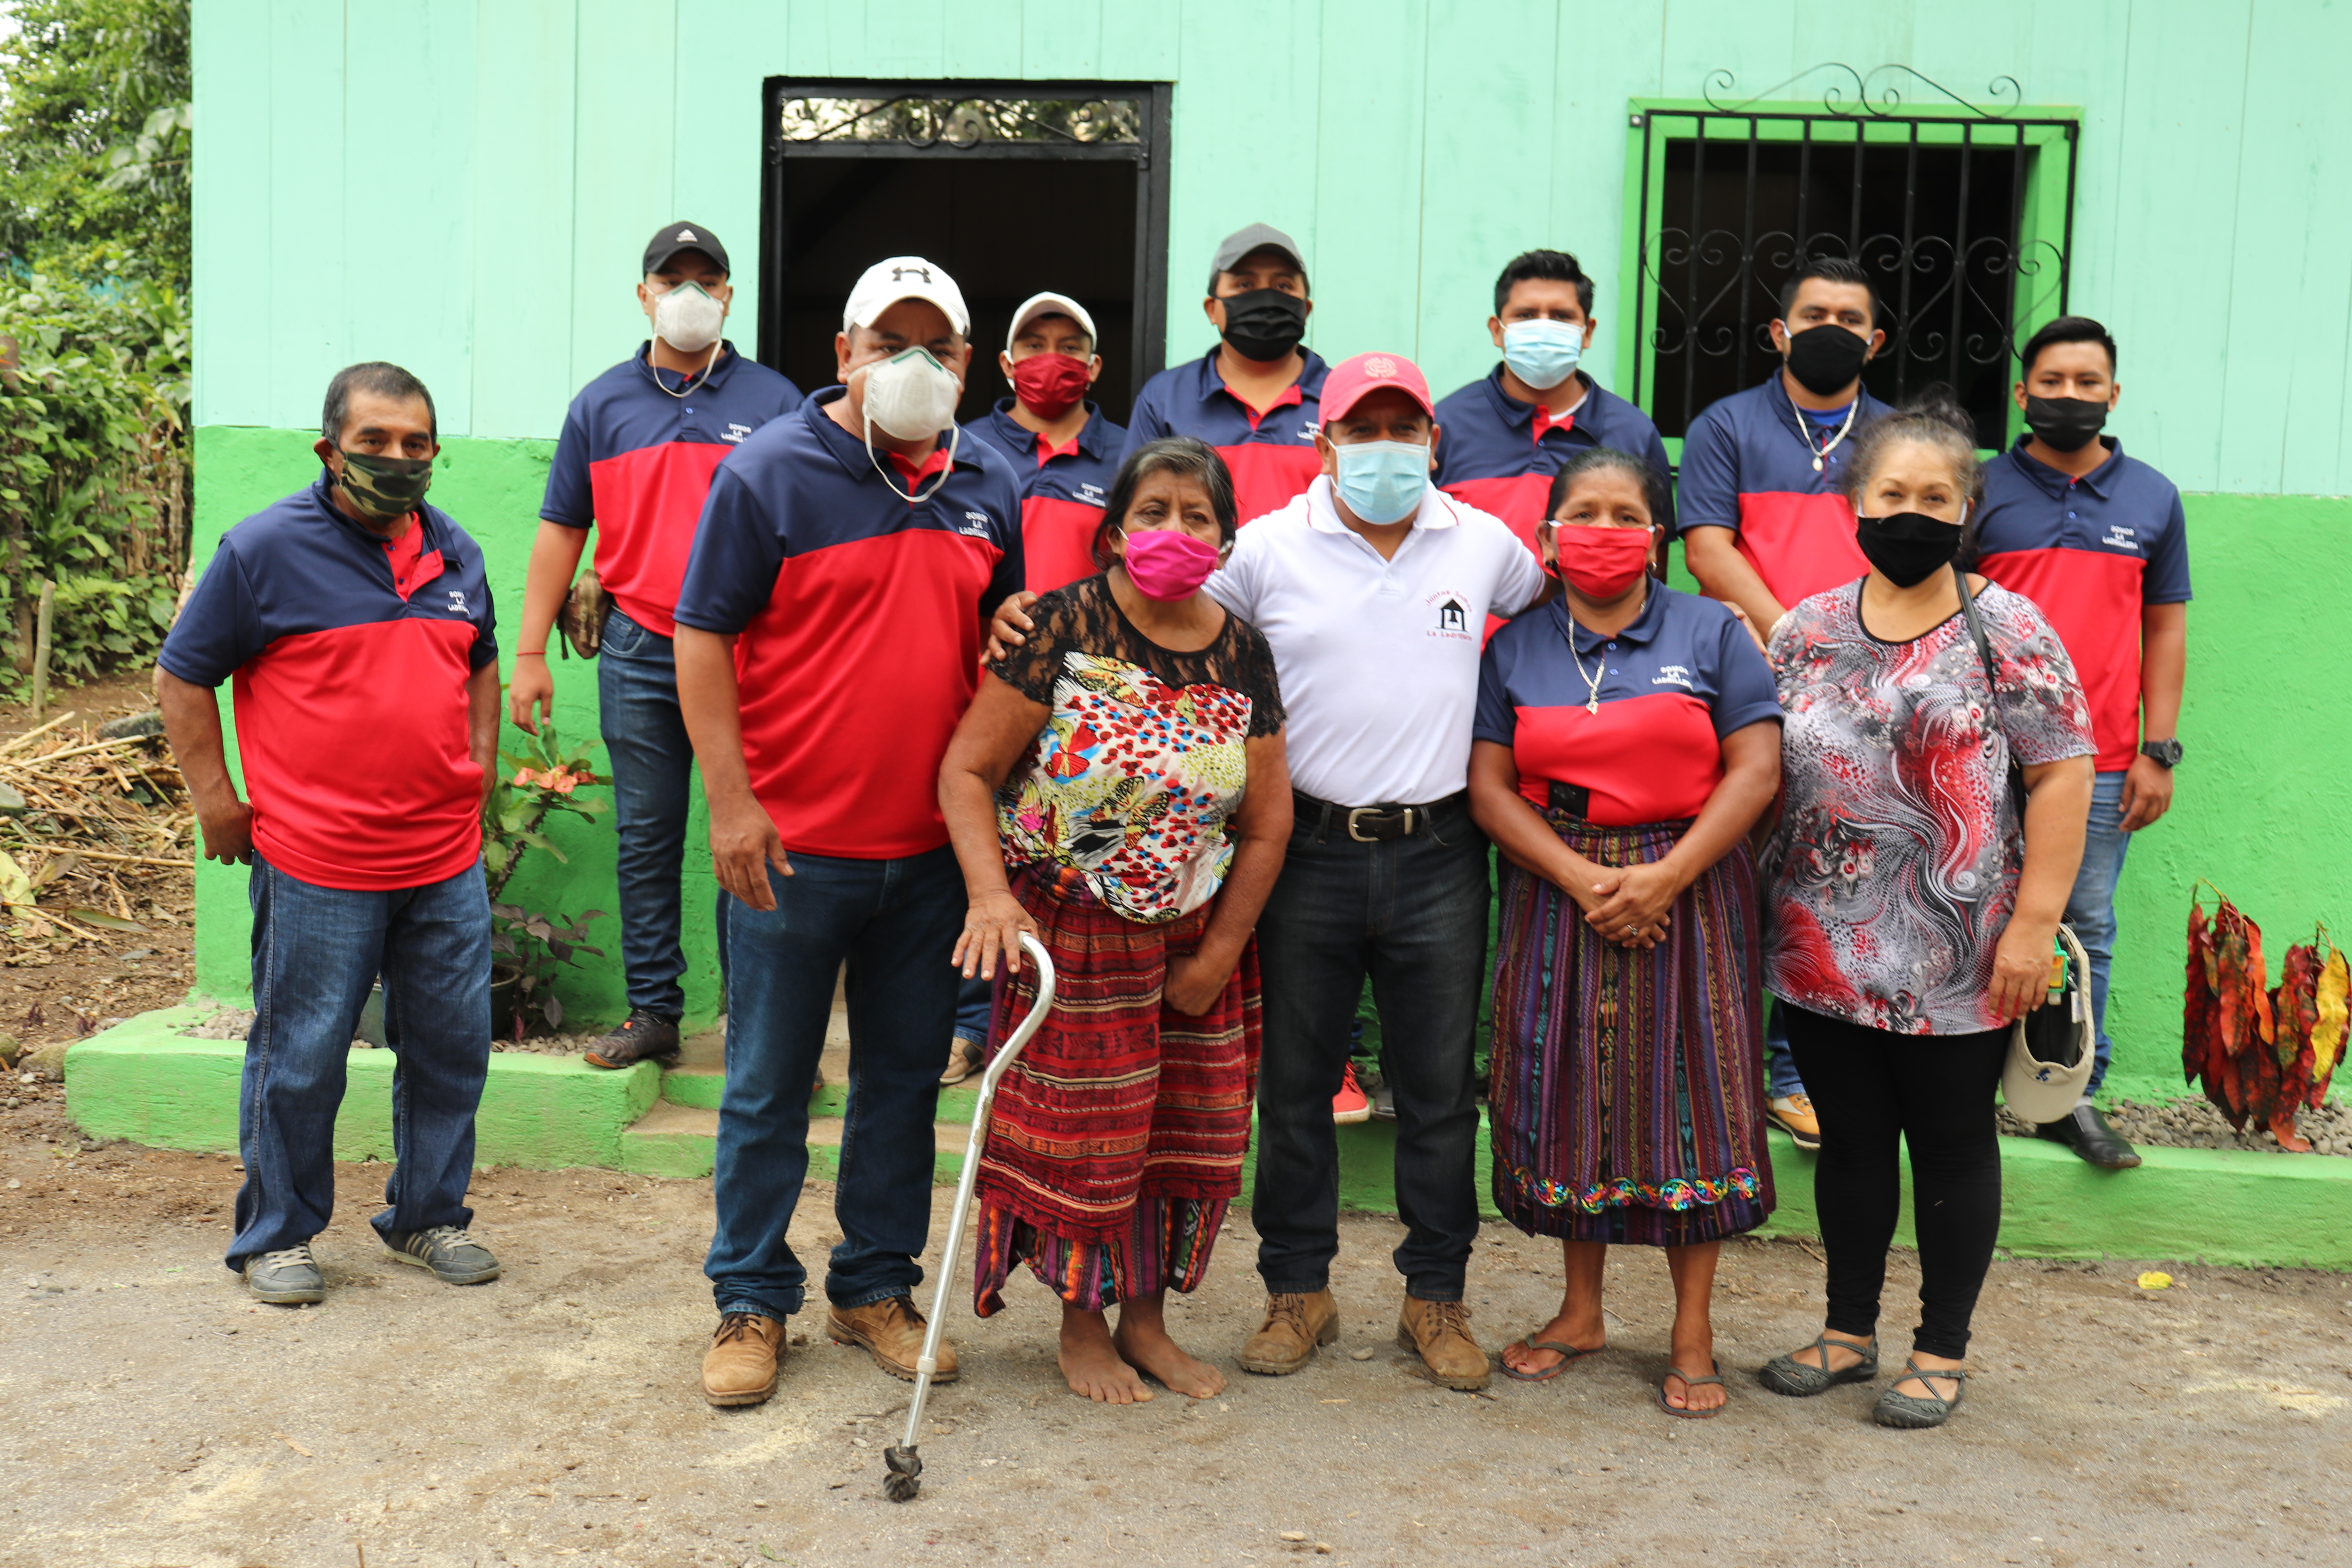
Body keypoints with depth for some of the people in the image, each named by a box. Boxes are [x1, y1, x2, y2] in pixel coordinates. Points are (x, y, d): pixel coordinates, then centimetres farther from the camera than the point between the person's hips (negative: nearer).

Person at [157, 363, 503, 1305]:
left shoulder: (456, 553, 10)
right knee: (300, 1059, 5)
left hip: (447, 864, 5)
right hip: (316, 867, -5)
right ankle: (276, 1237, 22)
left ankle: (428, 1216, 28)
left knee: (451, 1047, 11)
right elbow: (182, 680, -1)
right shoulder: (265, 549, -6)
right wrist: (215, 800, -3)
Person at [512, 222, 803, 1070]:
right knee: (645, 841, 7)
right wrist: (530, 653, 8)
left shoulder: (774, 401, 4)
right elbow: (561, 530, 12)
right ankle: (653, 1011, 17)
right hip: (639, 654, 2)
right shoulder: (602, 404, 10)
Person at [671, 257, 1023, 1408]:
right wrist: (732, 801, -13)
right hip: (792, 846, -4)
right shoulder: (770, 471, -6)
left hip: (932, 848, 5)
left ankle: (877, 1288, 29)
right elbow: (701, 639, -7)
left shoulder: (989, 485, 9)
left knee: (905, 1077, 13)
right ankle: (752, 1302, 21)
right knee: (768, 1086, 6)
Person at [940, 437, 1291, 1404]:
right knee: (1081, 1134, 5)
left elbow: (1265, 824, 4)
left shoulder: (1241, 655, 0)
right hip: (1068, 932, -4)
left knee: (1186, 1129, 10)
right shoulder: (1064, 627, -12)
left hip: (1193, 937, 4)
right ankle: (1081, 1324, 24)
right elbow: (967, 771, -13)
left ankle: (1145, 1316, 28)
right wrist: (989, 892, -26)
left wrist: (1219, 957, 1)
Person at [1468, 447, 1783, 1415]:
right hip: (1557, 893, 2)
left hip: (1689, 890, -1)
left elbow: (1756, 769, -4)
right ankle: (1581, 1312, 23)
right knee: (1570, 1090, 6)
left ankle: (1693, 1334, 11)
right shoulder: (1515, 648, 7)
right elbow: (1489, 786, -1)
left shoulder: (1711, 634, 3)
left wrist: (1663, 877, -14)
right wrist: (1583, 879, -14)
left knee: (1687, 1091, -1)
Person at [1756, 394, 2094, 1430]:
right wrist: (1747, 901, 4)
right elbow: (1760, 776, 10)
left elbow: (2062, 774, -7)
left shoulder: (2007, 631, -4)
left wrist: (2034, 923, -13)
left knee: (1951, 1146, 9)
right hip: (1822, 948, 4)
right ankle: (1849, 1330, 29)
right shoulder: (1807, 629, 7)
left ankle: (1942, 1352, 23)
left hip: (1958, 957, -3)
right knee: (1850, 1140, 14)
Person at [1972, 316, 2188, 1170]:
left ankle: (2073, 1095, 17)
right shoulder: (1980, 489, 2)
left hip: (2100, 762, 2)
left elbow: (2165, 627, 10)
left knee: (2088, 927, 6)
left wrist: (2158, 750, 4)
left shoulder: (2154, 498, 9)